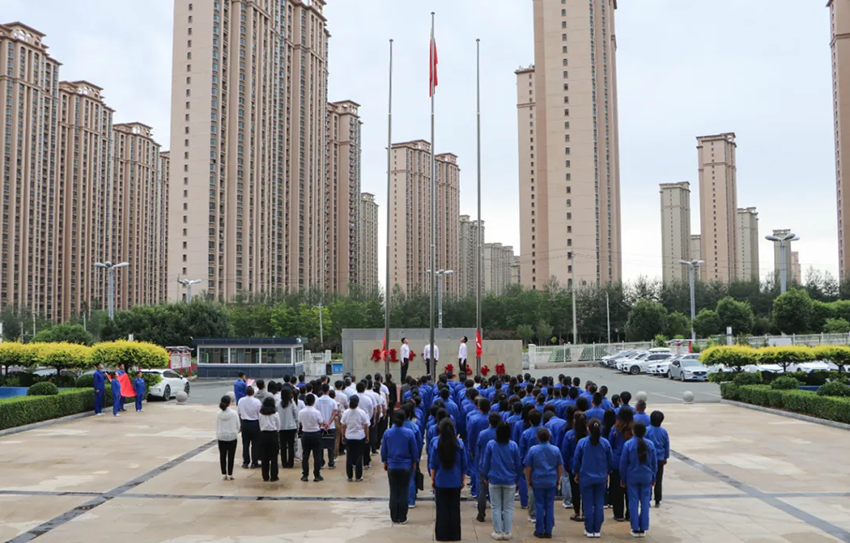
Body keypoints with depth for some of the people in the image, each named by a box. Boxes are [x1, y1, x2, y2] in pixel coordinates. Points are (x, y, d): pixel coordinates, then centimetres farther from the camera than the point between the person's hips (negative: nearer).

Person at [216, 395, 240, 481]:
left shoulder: (219, 414, -6)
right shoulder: (234, 413, -11)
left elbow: (217, 426, 1)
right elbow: (238, 425, -2)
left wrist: (218, 435, 14)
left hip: (221, 437, 2)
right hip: (232, 436, -2)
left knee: (222, 455, 10)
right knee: (231, 456, 5)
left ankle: (224, 474, 14)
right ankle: (230, 474, 8)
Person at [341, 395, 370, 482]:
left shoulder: (346, 412, -6)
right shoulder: (362, 412, -11)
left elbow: (343, 426, 0)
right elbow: (366, 426, -6)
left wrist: (343, 436, 12)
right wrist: (367, 436, 5)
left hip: (349, 438, 2)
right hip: (360, 437, -1)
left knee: (349, 457, 9)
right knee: (359, 456, 6)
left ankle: (349, 477, 13)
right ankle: (358, 477, 9)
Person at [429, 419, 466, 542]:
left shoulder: (437, 443, -8)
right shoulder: (459, 443, -5)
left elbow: (433, 463, -3)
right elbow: (463, 463, 1)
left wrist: (432, 479, 6)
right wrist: (463, 479, 10)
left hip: (441, 481, -1)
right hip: (455, 481, 1)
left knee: (442, 509, 8)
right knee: (454, 508, 10)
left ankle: (442, 535, 11)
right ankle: (454, 535, 14)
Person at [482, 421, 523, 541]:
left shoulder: (491, 445, -8)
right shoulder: (514, 446, -7)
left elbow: (485, 463, -2)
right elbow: (518, 464, 0)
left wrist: (485, 477, 11)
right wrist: (517, 478, 13)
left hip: (494, 480, 0)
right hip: (510, 481, 0)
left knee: (496, 507, 8)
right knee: (508, 508, 8)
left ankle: (498, 532, 9)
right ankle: (507, 533, 10)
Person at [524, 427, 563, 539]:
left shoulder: (533, 450, -8)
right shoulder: (556, 450, -2)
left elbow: (528, 467, -5)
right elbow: (560, 466, 5)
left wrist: (528, 480, 7)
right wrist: (558, 479, 18)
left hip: (537, 482, -2)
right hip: (551, 482, 2)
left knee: (539, 505, 6)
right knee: (550, 506, 8)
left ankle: (540, 531, 10)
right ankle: (548, 531, 12)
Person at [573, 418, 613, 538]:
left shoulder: (582, 442, -10)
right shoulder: (605, 443, -5)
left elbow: (576, 461, -3)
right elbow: (610, 461, 4)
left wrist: (577, 474, 13)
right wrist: (607, 473, 20)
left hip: (586, 478, -2)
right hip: (601, 478, 2)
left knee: (588, 504, 6)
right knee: (599, 504, 9)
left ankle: (589, 530, 10)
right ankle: (597, 530, 11)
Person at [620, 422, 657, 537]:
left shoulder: (628, 444, -10)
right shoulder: (650, 444, -4)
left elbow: (623, 463, -5)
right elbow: (654, 463, 3)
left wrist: (623, 479, 6)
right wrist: (653, 478, 14)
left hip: (632, 477, -2)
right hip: (646, 477, 2)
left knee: (633, 503, 6)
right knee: (645, 503, 8)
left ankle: (635, 529, 8)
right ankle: (643, 529, 10)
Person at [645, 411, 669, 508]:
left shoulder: (647, 430, -13)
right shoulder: (664, 432, -3)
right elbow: (667, 446, 7)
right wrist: (665, 457, 20)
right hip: (660, 459, 2)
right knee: (658, 481, 10)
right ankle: (657, 501, 14)